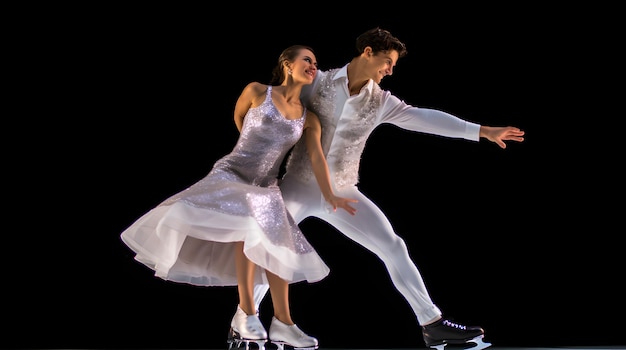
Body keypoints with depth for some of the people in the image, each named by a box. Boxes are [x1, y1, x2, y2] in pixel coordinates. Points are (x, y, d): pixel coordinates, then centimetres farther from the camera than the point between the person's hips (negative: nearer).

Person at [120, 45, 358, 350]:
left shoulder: (309, 120, 4)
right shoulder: (256, 92, -6)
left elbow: (317, 158, -5)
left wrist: (330, 197, -18)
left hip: (266, 187, 5)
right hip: (231, 174, -5)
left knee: (277, 249, 1)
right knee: (249, 229, -27)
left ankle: (283, 325, 8)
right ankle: (246, 312, -20)